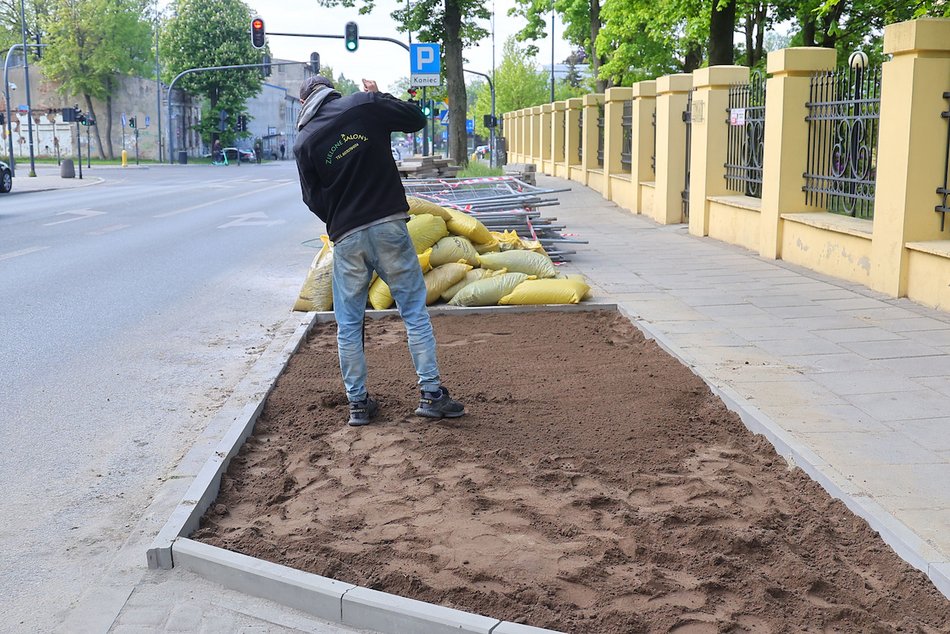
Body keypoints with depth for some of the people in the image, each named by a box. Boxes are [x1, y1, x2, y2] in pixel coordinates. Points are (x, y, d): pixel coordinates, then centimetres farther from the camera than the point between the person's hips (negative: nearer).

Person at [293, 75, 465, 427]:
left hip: (345, 238, 1)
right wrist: (380, 96, 21)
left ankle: (358, 403, 15)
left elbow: (313, 200, 6)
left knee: (348, 324, 12)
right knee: (414, 309, 7)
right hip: (389, 226, -1)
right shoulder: (365, 105, -1)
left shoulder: (303, 141, 3)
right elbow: (417, 119, 9)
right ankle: (431, 393, 5)